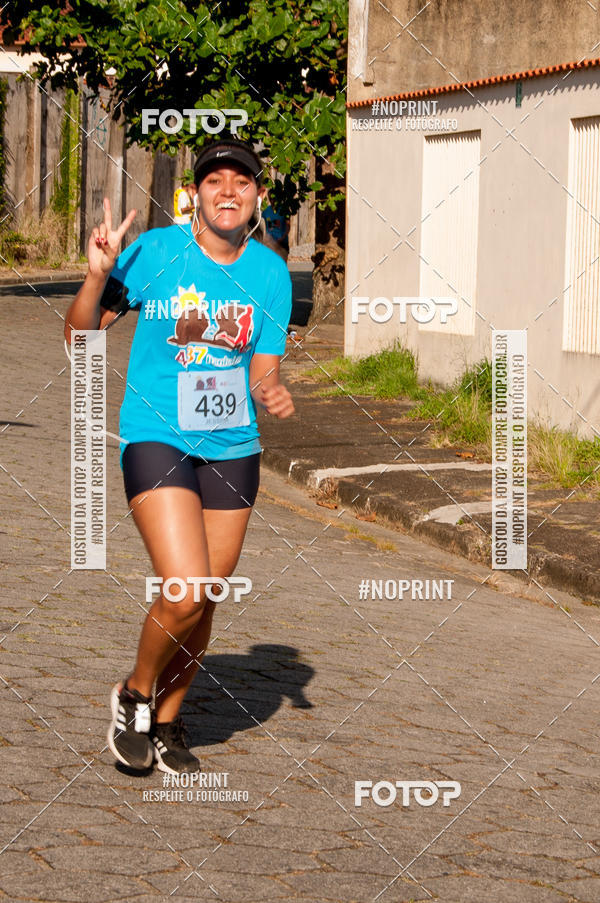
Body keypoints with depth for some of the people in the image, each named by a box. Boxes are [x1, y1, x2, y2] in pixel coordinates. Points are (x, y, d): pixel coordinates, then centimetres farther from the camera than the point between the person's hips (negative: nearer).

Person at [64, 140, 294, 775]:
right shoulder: (153, 252, -9)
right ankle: (134, 695, 11)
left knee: (204, 600, 9)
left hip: (233, 449, 4)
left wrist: (272, 396, -16)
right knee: (184, 594, -18)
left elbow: (263, 370, 7)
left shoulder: (270, 274, 1)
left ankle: (166, 720, 31)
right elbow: (80, 335, -4)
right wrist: (98, 275, -21)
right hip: (157, 439, -4)